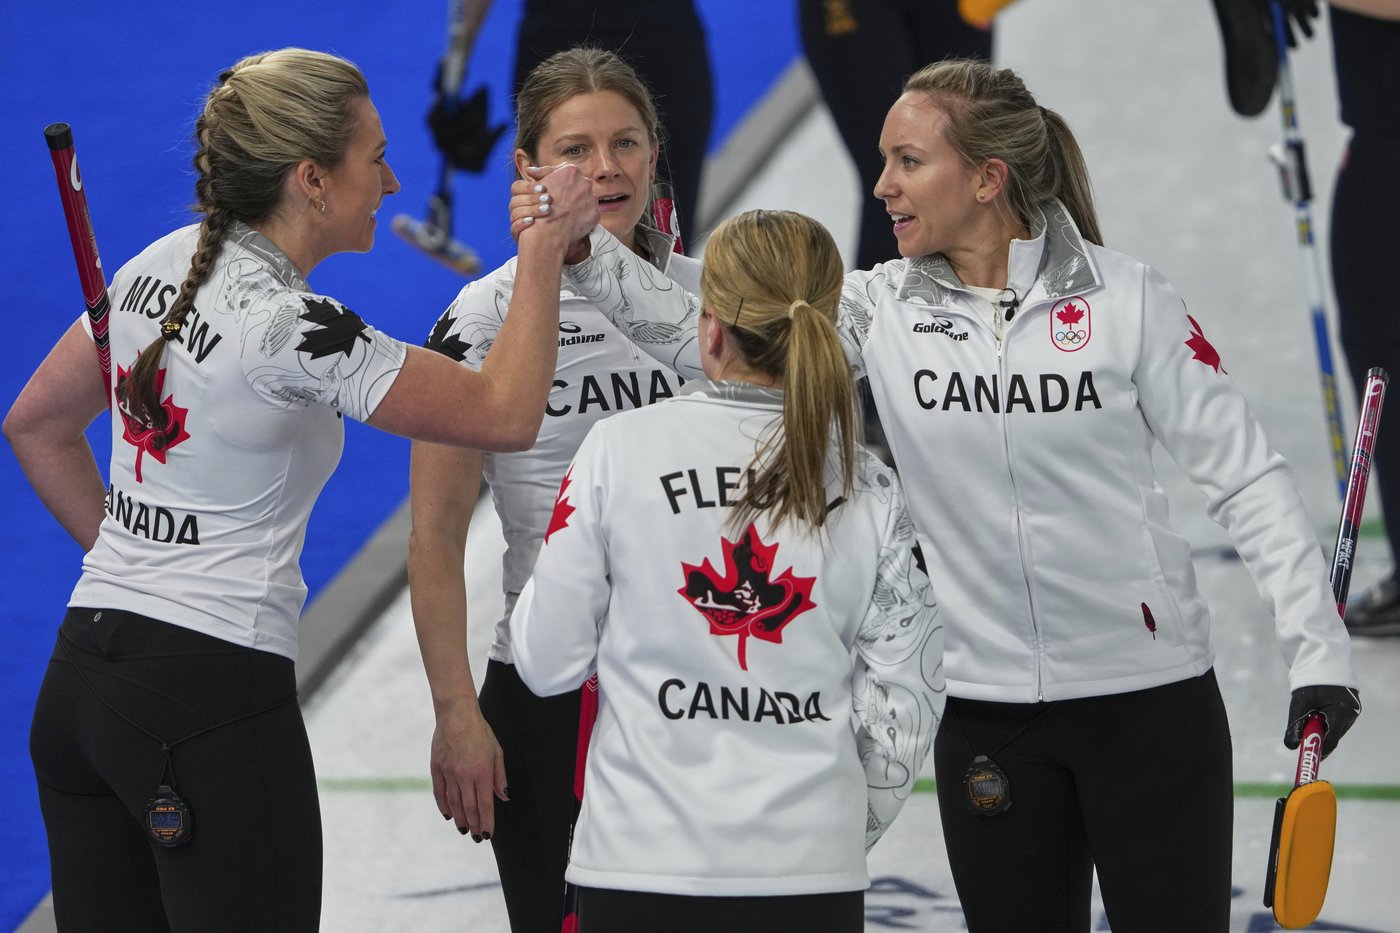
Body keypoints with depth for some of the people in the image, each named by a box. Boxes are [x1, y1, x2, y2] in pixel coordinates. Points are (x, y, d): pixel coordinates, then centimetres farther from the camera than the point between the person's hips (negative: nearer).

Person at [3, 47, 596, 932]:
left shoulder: (162, 266, 6)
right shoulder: (292, 328, -18)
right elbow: (506, 415, -12)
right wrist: (544, 248, -6)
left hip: (81, 684, 8)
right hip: (213, 703, -8)